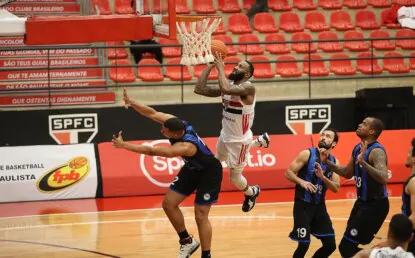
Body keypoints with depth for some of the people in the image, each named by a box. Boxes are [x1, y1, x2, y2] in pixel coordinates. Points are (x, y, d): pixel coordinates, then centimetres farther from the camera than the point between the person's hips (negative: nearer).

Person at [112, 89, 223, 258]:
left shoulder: (186, 146, -41)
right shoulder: (175, 123, -21)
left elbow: (152, 151, -44)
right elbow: (152, 113, -16)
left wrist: (124, 145, -44)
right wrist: (131, 103, -33)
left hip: (209, 173, -9)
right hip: (192, 168, 9)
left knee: (201, 215, -7)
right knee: (169, 203, 3)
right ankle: (187, 242, 19)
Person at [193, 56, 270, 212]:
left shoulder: (247, 88, -27)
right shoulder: (228, 86, -3)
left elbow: (226, 89, -46)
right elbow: (199, 89, -7)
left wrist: (220, 68, -33)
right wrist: (210, 66, -12)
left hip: (239, 140, -9)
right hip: (225, 135, 9)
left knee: (235, 178, 6)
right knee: (217, 161, 36)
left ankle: (251, 193, 41)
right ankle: (259, 142, 45)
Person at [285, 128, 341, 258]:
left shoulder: (334, 162, 5)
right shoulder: (307, 154, -8)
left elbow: (336, 188, -1)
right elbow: (288, 172, -10)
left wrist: (322, 177, -18)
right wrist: (301, 181, -28)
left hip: (319, 205, 6)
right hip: (303, 204, -5)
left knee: (330, 245, 6)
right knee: (304, 245, -9)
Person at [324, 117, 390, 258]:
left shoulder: (377, 151, -23)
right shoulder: (358, 148, 6)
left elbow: (383, 179, -39)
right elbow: (348, 173, 20)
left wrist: (363, 162, -47)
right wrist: (328, 162, 8)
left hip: (375, 205, -10)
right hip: (362, 201, 10)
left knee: (347, 246, -10)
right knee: (348, 244, 20)